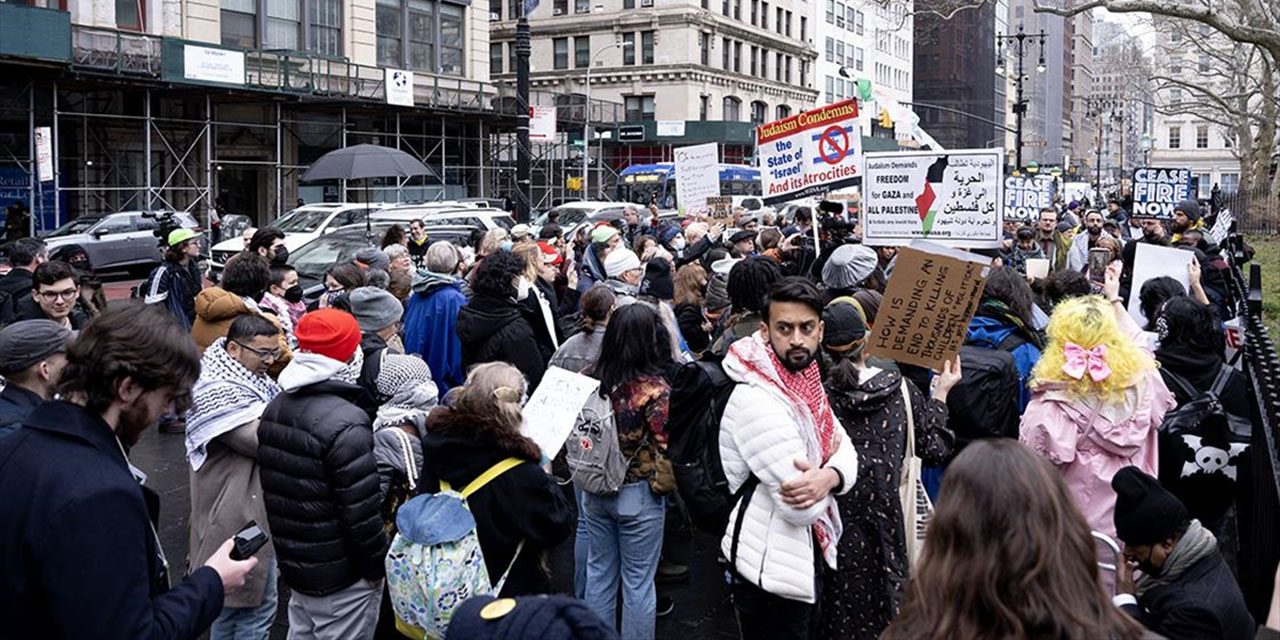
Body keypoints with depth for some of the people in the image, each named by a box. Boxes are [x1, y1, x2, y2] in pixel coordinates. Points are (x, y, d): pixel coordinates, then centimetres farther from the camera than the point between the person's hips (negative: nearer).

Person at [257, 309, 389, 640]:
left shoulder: (274, 408, 3)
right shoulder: (345, 425, -25)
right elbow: (361, 510, -23)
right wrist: (376, 566, -10)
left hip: (292, 563, 8)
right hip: (342, 576, -8)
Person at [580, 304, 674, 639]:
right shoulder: (654, 389, -20)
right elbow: (666, 450, -20)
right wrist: (661, 486, -3)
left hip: (594, 492, 5)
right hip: (638, 497, -5)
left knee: (599, 573, 18)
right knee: (638, 582, 9)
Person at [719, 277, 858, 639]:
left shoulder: (805, 381, 4)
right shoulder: (756, 401, -26)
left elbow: (846, 452, 1)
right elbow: (803, 510, -27)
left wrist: (829, 476, -22)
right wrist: (827, 462, -7)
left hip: (806, 554, 9)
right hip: (771, 568, -9)